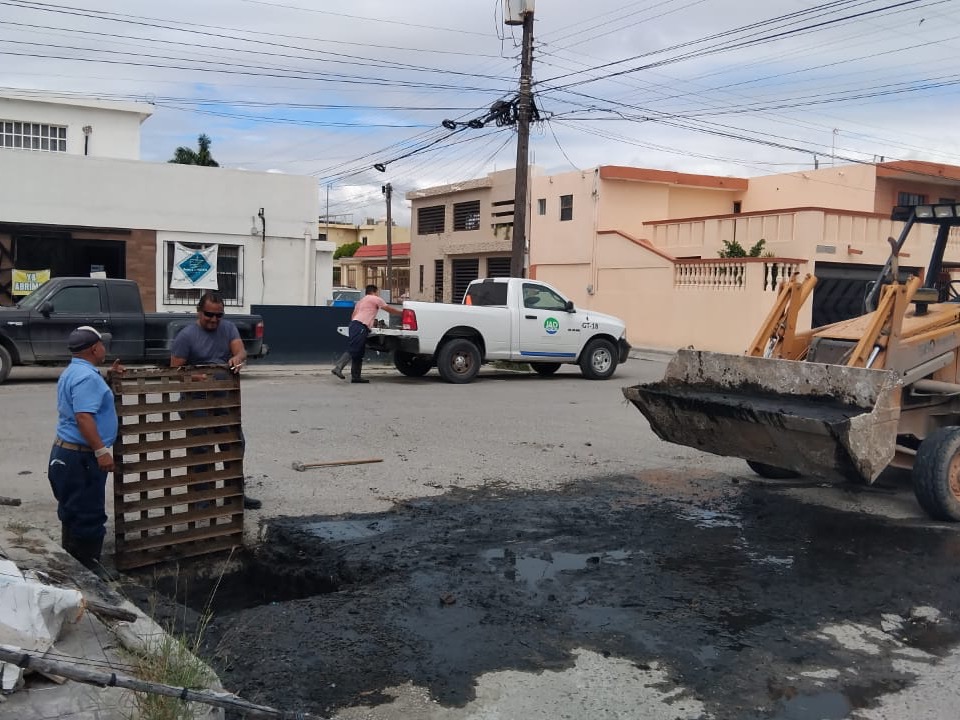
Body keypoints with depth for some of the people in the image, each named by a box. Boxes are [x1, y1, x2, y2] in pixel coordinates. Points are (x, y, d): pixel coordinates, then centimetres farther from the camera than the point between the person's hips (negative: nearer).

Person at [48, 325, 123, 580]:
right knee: (88, 513, -2)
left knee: (74, 512, 18)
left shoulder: (73, 372, 15)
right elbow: (84, 416, -29)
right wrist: (101, 451, -29)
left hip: (67, 451, 11)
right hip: (81, 456, -11)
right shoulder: (87, 376, -20)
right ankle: (87, 565, 6)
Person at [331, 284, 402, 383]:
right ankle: (338, 368, -28)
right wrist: (402, 313, 23)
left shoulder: (361, 301, 32)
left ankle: (355, 376, 7)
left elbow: (353, 316, 26)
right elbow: (390, 310, 12)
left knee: (358, 353, 8)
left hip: (354, 323, 9)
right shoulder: (375, 299, 9)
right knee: (352, 350, -17)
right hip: (361, 326, -9)